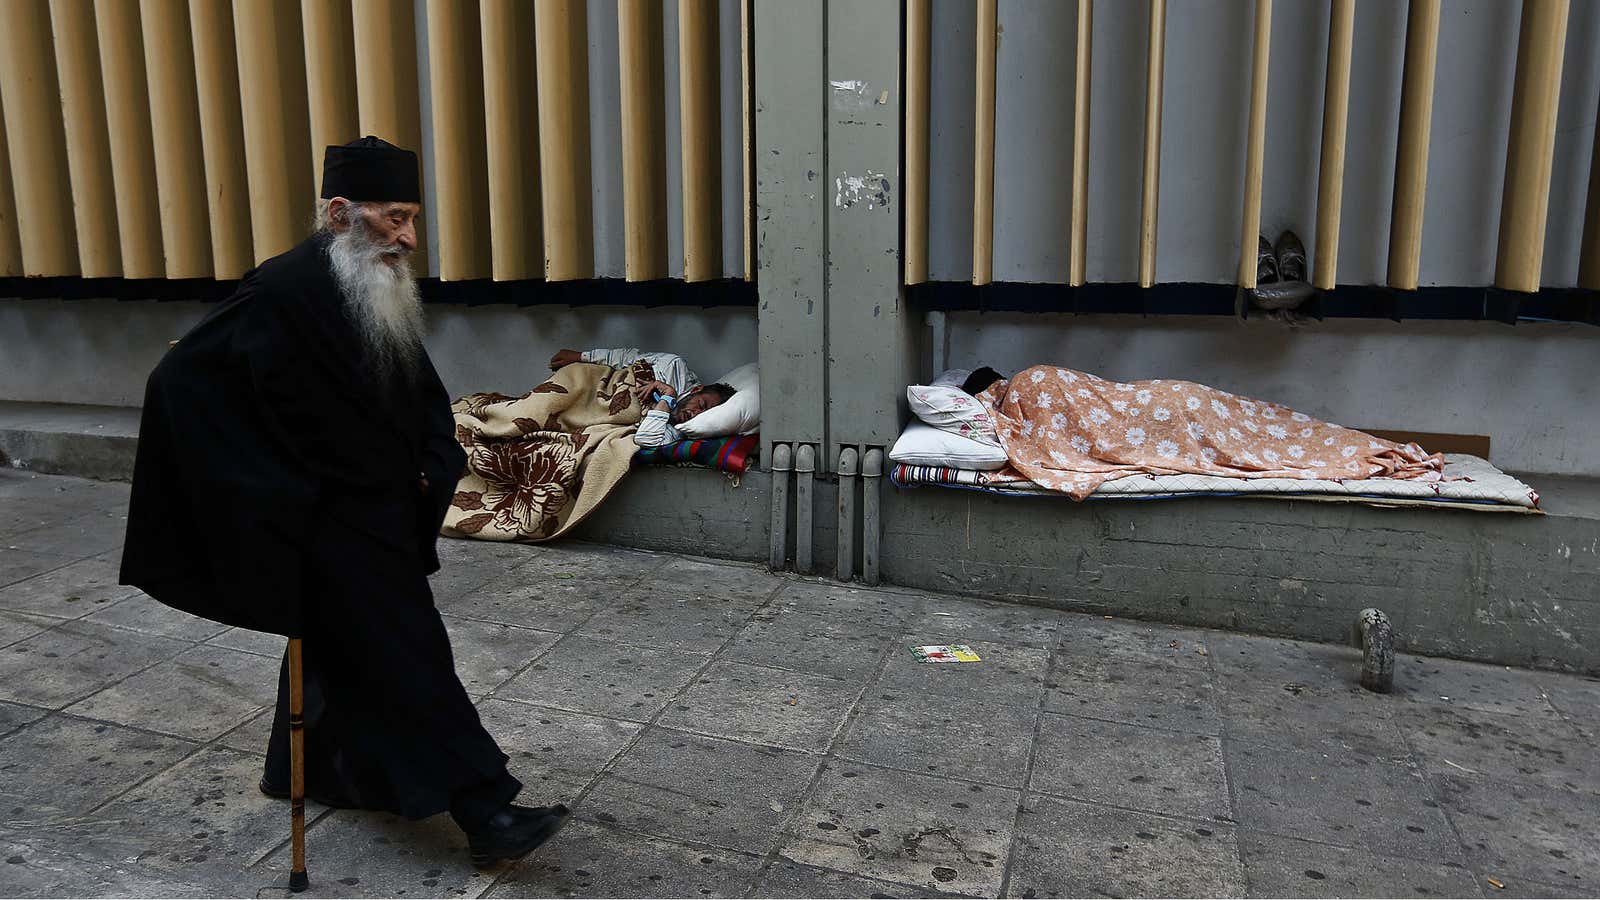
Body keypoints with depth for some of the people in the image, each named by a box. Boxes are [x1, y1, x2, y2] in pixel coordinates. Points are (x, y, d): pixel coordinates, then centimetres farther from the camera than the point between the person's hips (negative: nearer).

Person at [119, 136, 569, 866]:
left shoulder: (385, 298, 5)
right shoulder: (283, 293, -20)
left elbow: (422, 397, 18)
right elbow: (180, 383, -19)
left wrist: (433, 469, 2)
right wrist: (266, 495, -20)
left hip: (381, 517, 9)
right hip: (329, 526, -9)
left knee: (338, 648, 22)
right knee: (410, 664, -6)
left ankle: (299, 767, 42)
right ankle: (487, 813, 0)